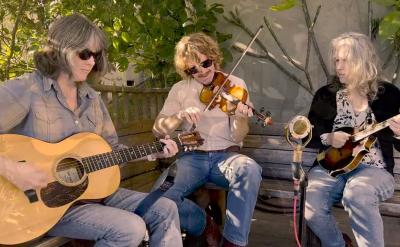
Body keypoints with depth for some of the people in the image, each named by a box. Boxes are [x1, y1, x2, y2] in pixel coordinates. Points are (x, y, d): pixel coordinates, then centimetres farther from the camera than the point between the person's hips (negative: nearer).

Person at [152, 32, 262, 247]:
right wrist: (181, 115, -17)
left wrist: (240, 117, -27)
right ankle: (205, 225, 1)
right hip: (192, 157, 1)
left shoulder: (235, 84, 3)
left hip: (225, 156, -1)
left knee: (250, 170, -35)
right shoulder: (180, 89, 8)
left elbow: (237, 137, -4)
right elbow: (158, 129, 2)